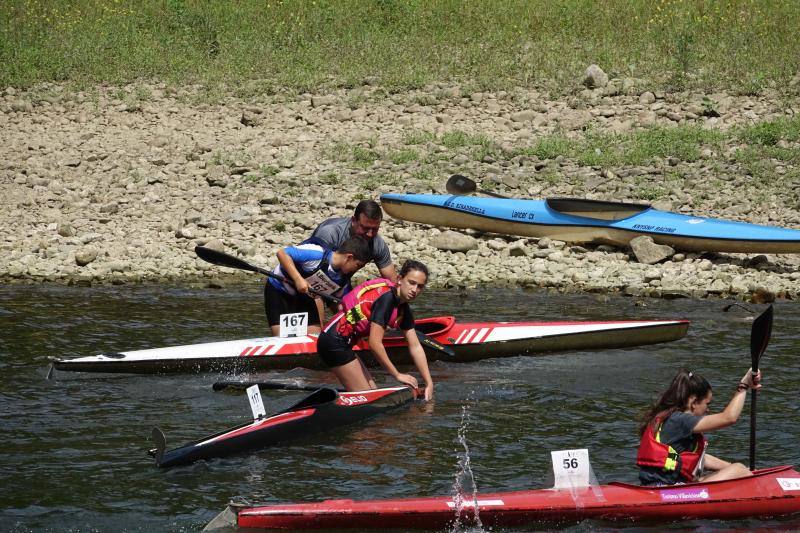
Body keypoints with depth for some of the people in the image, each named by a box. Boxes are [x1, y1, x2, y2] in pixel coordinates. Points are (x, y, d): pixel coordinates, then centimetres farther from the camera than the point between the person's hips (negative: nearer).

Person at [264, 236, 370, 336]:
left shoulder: (343, 281, -9)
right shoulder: (317, 254, -32)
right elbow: (282, 253, -34)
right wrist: (298, 279, -39)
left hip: (304, 297, 7)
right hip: (278, 290, -7)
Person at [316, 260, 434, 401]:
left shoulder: (403, 309, 8)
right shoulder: (387, 298, -21)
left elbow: (415, 347, 10)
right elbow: (375, 343, -23)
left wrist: (429, 383, 4)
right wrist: (397, 375, -14)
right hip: (334, 343, -10)